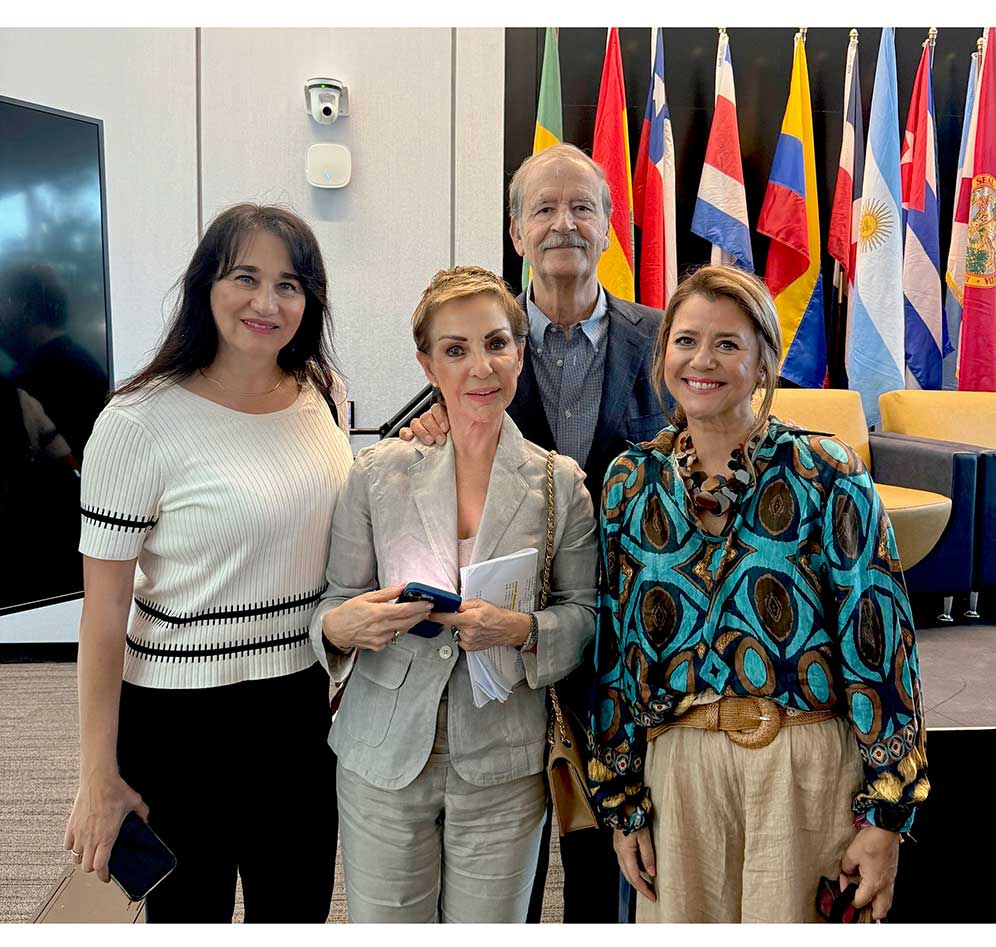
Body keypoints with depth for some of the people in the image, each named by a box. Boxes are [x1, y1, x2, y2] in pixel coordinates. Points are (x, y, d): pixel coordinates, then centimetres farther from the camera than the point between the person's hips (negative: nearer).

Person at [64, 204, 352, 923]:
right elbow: (104, 609, -12)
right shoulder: (140, 422, -16)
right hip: (181, 724, -4)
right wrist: (100, 776, -9)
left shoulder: (319, 393, 0)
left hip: (303, 705, 5)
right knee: (191, 913, 18)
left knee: (300, 912, 21)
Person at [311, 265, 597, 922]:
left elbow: (584, 613, 2)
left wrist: (523, 630, -18)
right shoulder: (378, 472, -4)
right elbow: (335, 600, 2)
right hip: (384, 759, 0)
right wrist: (340, 627, -20)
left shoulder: (561, 482, -3)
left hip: (502, 769, 0)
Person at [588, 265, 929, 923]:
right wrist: (622, 801, 7)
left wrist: (885, 815, -6)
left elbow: (880, 637, -5)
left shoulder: (825, 473, -6)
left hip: (807, 765, -2)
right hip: (677, 765, 3)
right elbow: (613, 647, 6)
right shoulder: (632, 482, 3)